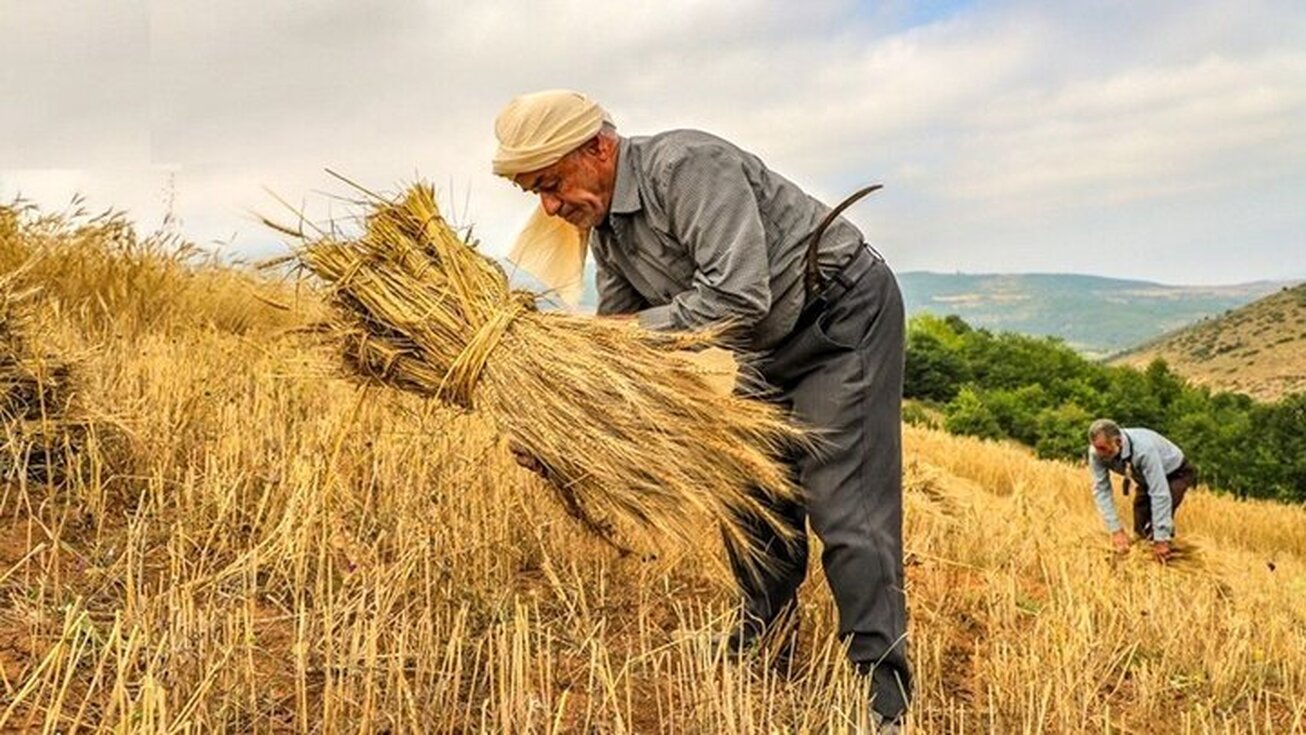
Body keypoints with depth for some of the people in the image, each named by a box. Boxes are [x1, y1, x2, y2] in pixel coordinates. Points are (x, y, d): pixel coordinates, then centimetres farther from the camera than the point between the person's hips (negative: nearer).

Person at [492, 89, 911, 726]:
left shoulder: (686, 167, -28)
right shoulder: (604, 223, 2)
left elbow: (739, 294, -35)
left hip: (845, 316, -9)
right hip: (770, 346, 10)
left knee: (843, 505, -13)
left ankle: (884, 697, -5)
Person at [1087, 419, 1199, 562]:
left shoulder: (1143, 449, -43)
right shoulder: (1097, 453, -28)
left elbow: (1160, 494, -42)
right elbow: (1101, 490, -23)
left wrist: (1161, 539, -40)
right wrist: (1116, 530, -29)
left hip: (1176, 473, -5)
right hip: (1146, 478, 5)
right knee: (1141, 531, -3)